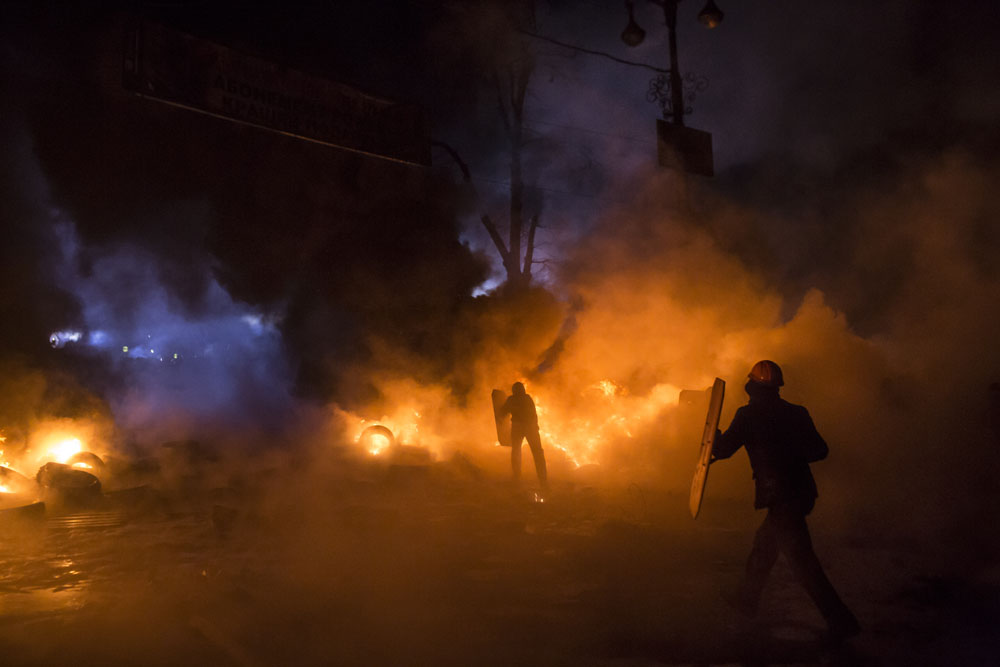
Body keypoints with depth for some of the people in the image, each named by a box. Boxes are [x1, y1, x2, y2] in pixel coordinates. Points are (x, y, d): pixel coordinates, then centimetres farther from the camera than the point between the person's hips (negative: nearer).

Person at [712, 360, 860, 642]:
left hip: (780, 496, -7)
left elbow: (722, 450, -5)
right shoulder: (797, 413, 6)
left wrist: (716, 436, 16)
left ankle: (840, 620, -3)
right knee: (764, 542, 22)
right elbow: (819, 451, 7)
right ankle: (748, 598, 37)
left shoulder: (748, 415, -9)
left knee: (801, 559, -3)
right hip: (802, 490, 8)